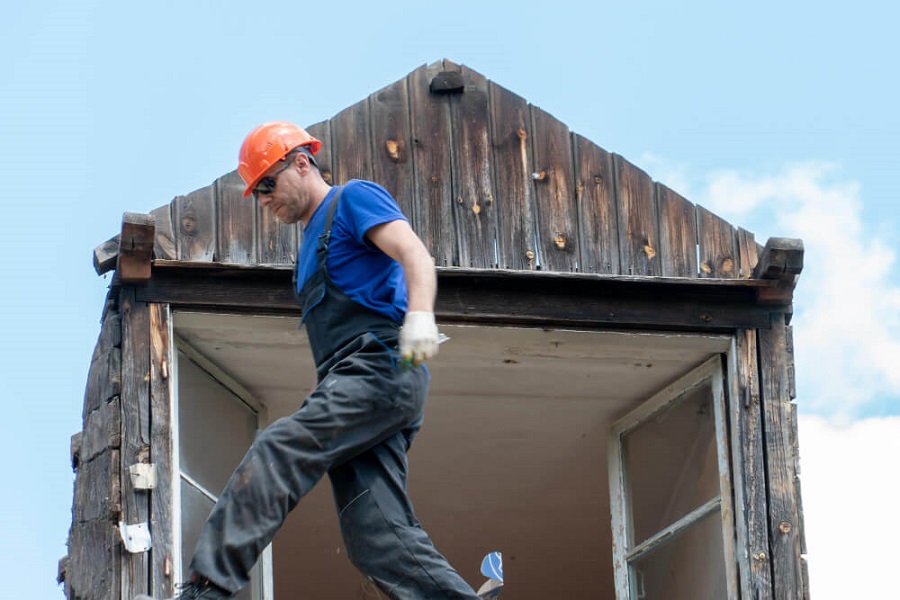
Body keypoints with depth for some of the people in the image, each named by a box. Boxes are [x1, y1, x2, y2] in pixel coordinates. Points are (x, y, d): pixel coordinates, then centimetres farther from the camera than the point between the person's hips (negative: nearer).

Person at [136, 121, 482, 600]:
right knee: (378, 535, -5)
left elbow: (415, 254, -11)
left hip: (381, 369, -9)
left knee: (275, 453, -23)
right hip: (356, 385, 9)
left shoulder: (353, 198, 5)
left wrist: (420, 314, -30)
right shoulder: (312, 243, 32)